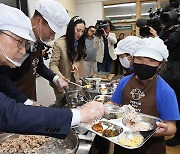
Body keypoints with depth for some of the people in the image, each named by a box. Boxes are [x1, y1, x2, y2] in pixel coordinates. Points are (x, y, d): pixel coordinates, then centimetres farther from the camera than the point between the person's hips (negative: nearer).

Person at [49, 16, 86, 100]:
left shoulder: (80, 43, 3)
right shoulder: (59, 43, -20)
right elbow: (53, 65, -23)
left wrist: (75, 65, -13)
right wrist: (61, 78, -41)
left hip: (74, 81, 6)